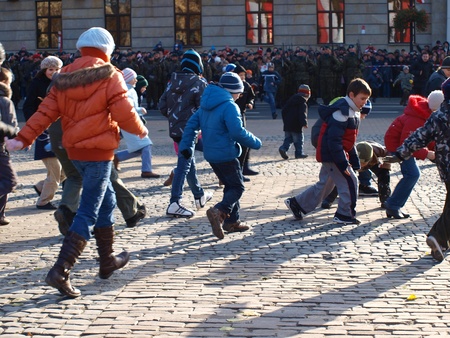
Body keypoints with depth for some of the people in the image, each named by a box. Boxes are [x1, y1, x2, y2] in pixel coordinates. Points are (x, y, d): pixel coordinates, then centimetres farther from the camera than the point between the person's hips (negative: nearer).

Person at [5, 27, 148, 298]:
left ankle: (108, 260, 32)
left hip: (74, 150, 7)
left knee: (106, 201, 23)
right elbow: (124, 112, -13)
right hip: (99, 150, -7)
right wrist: (140, 129, 5)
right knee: (88, 213, -6)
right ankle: (61, 271, -15)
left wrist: (24, 138, -1)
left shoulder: (64, 78, 8)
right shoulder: (109, 76, -9)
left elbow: (46, 111, 0)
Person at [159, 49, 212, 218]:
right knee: (184, 164, -7)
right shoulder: (199, 83, -10)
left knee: (189, 160, 21)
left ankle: (199, 195, 36)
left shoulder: (172, 82, 8)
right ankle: (174, 203, -14)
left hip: (175, 128, 7)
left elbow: (162, 106, 7)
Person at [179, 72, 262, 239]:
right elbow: (237, 132, -23)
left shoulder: (206, 104, 11)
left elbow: (192, 124, 11)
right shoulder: (229, 106, -17)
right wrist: (255, 142, -10)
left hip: (211, 154, 9)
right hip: (226, 155, -9)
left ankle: (232, 221, 20)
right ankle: (219, 211, -24)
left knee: (230, 185, 19)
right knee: (237, 187, -1)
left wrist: (186, 145, 11)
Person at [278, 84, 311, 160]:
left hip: (287, 125, 6)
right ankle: (299, 153, 7)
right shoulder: (303, 102, -9)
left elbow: (283, 111, 18)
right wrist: (304, 123, -25)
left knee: (288, 139, 11)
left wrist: (285, 121, 26)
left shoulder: (291, 100, 14)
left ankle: (283, 148, -10)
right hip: (296, 126, -6)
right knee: (299, 140, 5)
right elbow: (303, 114, -22)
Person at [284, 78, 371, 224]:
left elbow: (350, 140, 21)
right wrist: (343, 163, -24)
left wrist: (355, 161, 17)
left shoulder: (353, 112, 13)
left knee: (325, 185, 16)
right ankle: (344, 214, 3)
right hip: (331, 154, -10)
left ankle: (296, 203, 24)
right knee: (349, 181, -7)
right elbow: (334, 139, -24)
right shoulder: (342, 112, -20)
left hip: (331, 154, 10)